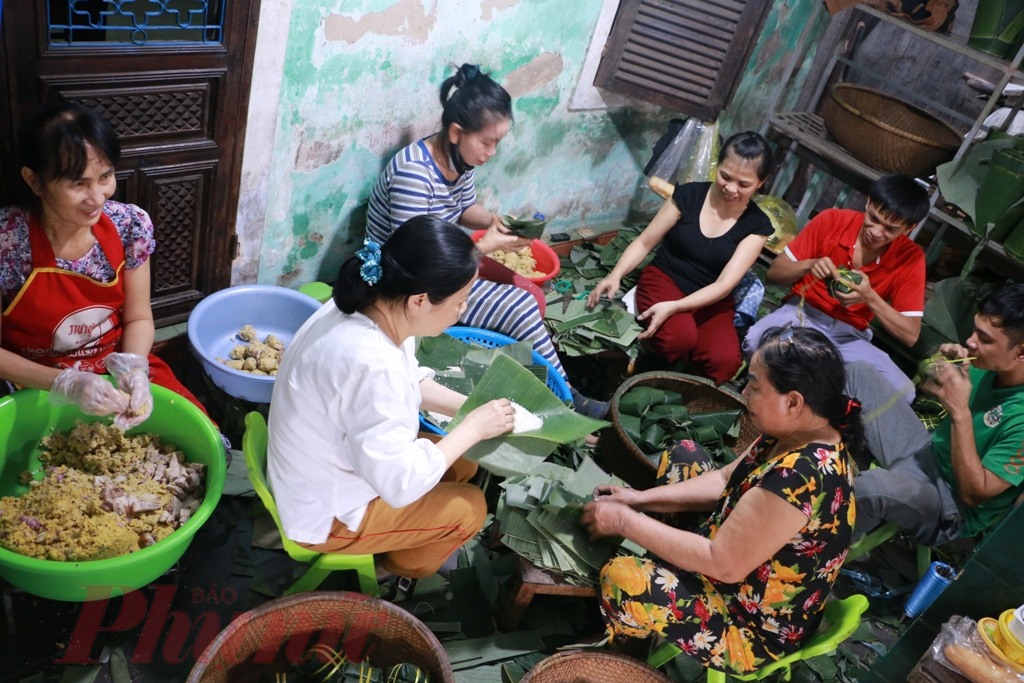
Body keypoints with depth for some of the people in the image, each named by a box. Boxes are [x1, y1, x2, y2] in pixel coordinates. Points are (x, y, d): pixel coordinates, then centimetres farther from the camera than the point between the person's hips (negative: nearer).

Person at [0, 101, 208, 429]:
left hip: (119, 375, 3)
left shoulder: (130, 225, -11)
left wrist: (134, 369, -18)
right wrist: (66, 383, -24)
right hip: (40, 388, -2)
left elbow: (139, 318, 1)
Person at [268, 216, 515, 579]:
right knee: (469, 506, 0)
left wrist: (472, 408, -5)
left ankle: (392, 549, 31)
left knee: (463, 464, 13)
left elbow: (413, 381, 7)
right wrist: (473, 428, -22)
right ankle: (402, 568, 28)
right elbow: (400, 484, -33)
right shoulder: (370, 363, -40)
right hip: (325, 516, -8)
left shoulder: (370, 306, -13)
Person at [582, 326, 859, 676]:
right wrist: (641, 499, -4)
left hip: (756, 628, -9)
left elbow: (723, 564, -31)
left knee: (621, 579, -26)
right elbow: (725, 482, 5)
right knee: (683, 456, 13)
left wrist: (625, 522, -23)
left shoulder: (801, 477, -37)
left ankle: (624, 647, 11)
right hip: (738, 561, 9)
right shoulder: (797, 433, -8)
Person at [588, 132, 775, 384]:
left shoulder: (756, 226, -4)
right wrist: (616, 275, -19)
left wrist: (673, 307, -30)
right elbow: (644, 242, 1)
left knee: (724, 361, -30)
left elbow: (724, 284, -14)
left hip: (711, 299, 1)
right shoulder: (688, 195, -4)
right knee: (679, 338, -36)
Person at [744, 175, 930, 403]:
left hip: (849, 335, 2)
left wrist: (870, 297, -25)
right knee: (756, 342, -36)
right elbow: (774, 273, -6)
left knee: (903, 392, -24)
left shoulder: (911, 258, -8)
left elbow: (910, 335, -10)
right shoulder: (832, 220, -9)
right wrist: (808, 266, -27)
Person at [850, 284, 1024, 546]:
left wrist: (960, 411, -35)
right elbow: (929, 386, 10)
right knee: (860, 372, 7)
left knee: (870, 486, -41)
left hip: (951, 508, -8)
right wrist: (945, 362, -13)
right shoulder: (992, 367, -8)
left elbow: (974, 493, -28)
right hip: (925, 451, 8)